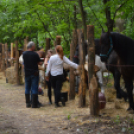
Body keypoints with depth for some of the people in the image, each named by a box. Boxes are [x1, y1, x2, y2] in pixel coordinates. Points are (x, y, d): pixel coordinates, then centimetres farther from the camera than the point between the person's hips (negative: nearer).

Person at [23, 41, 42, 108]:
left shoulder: (24, 54, 0)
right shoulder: (35, 54, -12)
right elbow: (39, 63, -3)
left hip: (27, 73, 4)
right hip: (34, 73, -4)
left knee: (27, 88, 11)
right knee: (34, 88, 0)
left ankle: (28, 103, 14)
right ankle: (34, 104, 0)